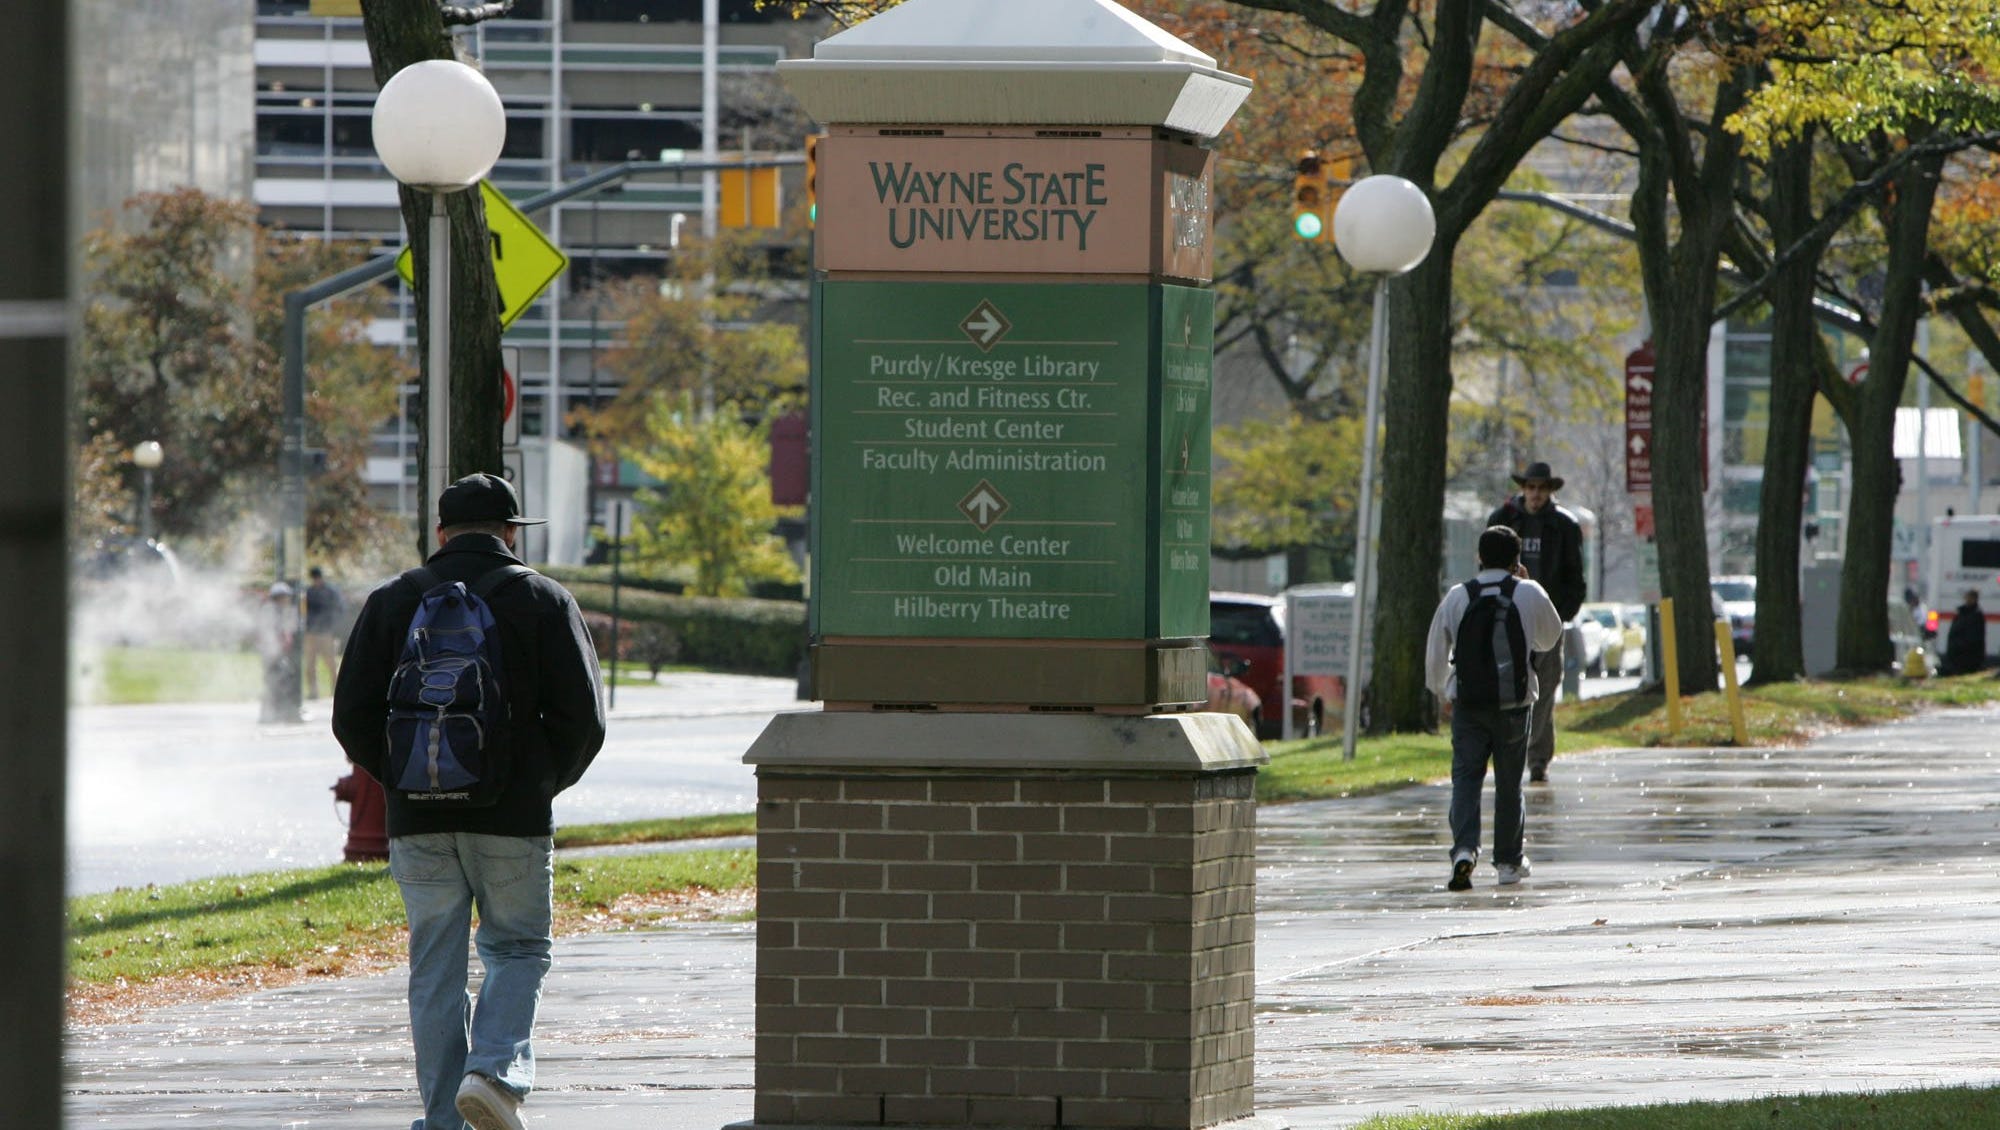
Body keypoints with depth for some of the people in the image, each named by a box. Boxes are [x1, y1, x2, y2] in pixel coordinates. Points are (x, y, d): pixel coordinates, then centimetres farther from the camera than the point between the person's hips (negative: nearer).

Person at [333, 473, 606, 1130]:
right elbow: (581, 719, -3)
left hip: (419, 821, 2)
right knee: (517, 950, 11)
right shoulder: (543, 602, 1)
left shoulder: (391, 602, 6)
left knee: (435, 970, 8)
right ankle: (496, 1070, -12)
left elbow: (352, 717, 3)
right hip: (514, 817, -2)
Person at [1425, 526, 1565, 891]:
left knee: (1466, 776, -2)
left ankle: (1464, 848, -23)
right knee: (1509, 782, 11)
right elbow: (1550, 637, 17)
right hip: (1515, 702, 0)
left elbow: (1436, 652, 7)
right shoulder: (1529, 594, -1)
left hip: (1467, 700, 0)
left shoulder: (1457, 597, 2)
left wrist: (1441, 692, 25)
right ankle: (1509, 861, 18)